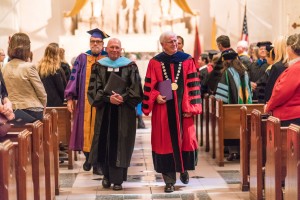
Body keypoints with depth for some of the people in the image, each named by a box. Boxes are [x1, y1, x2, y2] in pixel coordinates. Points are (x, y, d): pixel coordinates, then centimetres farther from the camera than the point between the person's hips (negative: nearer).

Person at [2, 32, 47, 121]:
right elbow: (42, 93, -8)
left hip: (13, 111, 5)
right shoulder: (29, 67, -12)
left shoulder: (5, 68, 4)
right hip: (32, 111, -5)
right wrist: (43, 109, 6)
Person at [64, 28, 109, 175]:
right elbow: (74, 78, 4)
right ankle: (88, 159, 24)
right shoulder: (82, 59, 8)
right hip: (84, 103, 1)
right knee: (86, 130, 5)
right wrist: (70, 98, -4)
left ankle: (97, 163, 7)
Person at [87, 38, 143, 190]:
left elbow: (135, 88, -3)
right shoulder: (98, 66, 7)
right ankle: (107, 175, 18)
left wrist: (123, 97, -20)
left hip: (124, 112, -1)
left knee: (120, 143, -2)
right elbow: (94, 88, -2)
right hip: (104, 111, 2)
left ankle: (117, 179, 3)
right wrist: (108, 98, -18)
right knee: (104, 143, 2)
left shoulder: (130, 66, 3)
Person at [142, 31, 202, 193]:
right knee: (166, 142, 1)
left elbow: (192, 85, 0)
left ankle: (184, 169, 31)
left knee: (184, 140, 4)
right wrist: (156, 97, -15)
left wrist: (190, 107, -7)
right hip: (163, 109, 0)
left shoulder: (187, 60, 3)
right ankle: (169, 180, 9)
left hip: (182, 108, 1)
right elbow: (149, 86, 4)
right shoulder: (155, 63, 3)